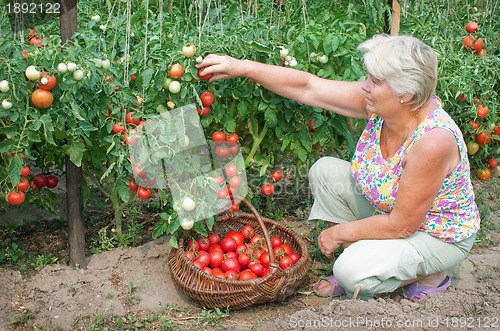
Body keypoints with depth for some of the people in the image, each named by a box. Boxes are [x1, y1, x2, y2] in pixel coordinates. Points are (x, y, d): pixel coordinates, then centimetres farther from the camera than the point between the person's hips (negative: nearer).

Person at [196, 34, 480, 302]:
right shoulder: (381, 105, -18)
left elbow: (401, 225, -30)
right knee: (326, 171, -6)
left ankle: (431, 275, 2)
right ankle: (356, 259, 5)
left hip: (440, 237, -7)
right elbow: (308, 87, -14)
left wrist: (339, 233, -18)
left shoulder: (434, 141, -37)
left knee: (353, 271, -27)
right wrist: (243, 67, -19)